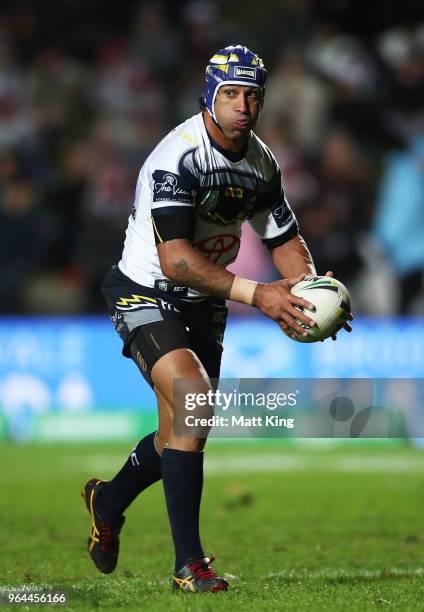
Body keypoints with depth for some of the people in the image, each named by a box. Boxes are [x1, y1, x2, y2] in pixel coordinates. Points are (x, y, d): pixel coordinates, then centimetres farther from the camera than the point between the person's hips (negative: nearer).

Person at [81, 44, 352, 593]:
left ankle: (109, 502, 46)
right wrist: (256, 295, -36)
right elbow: (175, 258, -32)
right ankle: (189, 564, -24)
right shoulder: (178, 157, -25)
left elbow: (285, 240, 11)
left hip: (204, 304, 8)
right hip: (146, 297, -8)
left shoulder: (260, 162, 0)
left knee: (182, 433, 14)